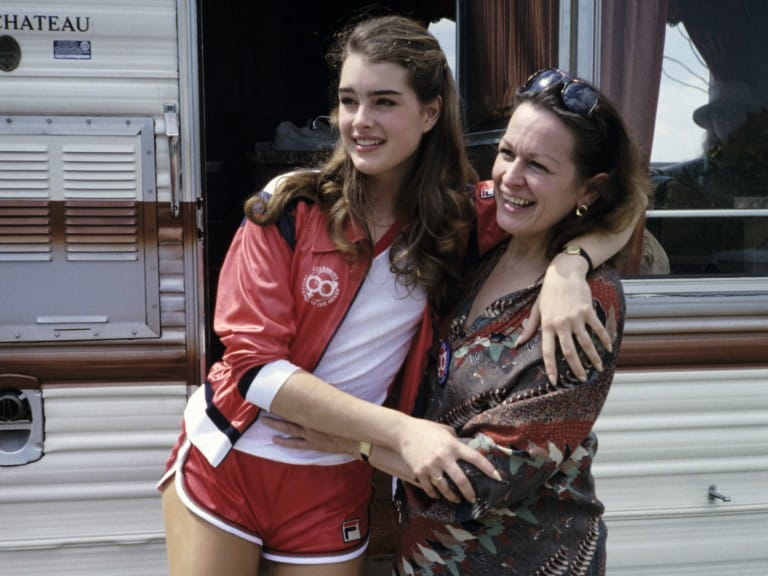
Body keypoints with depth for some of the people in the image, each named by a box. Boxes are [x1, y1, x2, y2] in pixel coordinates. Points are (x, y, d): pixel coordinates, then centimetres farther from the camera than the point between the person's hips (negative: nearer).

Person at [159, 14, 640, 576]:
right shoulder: (291, 207, -11)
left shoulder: (463, 220, -5)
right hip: (224, 460, -1)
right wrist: (401, 430, -25)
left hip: (334, 486, 1)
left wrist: (567, 264, -24)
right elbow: (255, 364, -15)